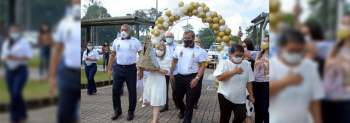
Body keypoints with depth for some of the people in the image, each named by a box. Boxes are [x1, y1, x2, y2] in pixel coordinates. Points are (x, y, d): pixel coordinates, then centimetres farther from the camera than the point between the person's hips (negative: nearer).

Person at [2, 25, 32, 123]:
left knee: (16, 93, -13)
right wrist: (6, 58, -8)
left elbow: (29, 56, -8)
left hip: (21, 70, -4)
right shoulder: (5, 43, 13)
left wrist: (16, 57, -20)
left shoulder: (24, 42, -3)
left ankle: (22, 115, 8)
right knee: (12, 95, 5)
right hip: (9, 70, 5)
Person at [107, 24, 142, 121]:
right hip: (118, 69, 3)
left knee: (132, 91, 4)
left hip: (131, 69, -3)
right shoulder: (116, 41, 9)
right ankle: (117, 110, 21)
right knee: (115, 90, 3)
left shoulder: (135, 41, -1)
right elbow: (112, 56, 13)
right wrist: (110, 69, 8)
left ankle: (131, 112, 19)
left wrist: (141, 70, -10)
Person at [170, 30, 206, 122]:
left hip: (192, 78, -4)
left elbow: (202, 66, -8)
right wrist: (171, 74, 9)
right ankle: (182, 110, 50)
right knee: (178, 98, 18)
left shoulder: (199, 50, -8)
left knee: (190, 101, 2)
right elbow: (174, 61, 12)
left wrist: (197, 78, -18)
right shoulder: (179, 48, 2)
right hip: (180, 77, 4)